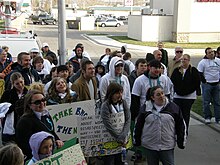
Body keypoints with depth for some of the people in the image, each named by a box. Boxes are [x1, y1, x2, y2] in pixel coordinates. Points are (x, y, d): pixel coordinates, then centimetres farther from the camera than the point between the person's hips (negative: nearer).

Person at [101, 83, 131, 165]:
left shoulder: (123, 103, 2)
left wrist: (123, 137, -16)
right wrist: (120, 139, -18)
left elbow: (128, 120, -4)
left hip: (123, 140, 5)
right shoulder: (105, 106, -14)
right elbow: (109, 126, -19)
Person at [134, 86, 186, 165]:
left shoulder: (173, 107, -2)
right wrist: (136, 141, 11)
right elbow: (138, 126, 8)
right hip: (149, 146, 1)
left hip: (167, 147, -1)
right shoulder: (146, 108, 0)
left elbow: (181, 126, 4)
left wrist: (181, 142, 5)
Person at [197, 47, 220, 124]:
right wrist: (204, 81, -10)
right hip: (207, 85, -3)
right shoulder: (202, 62, -5)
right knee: (206, 102, 1)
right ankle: (207, 117, 12)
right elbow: (199, 74, -6)